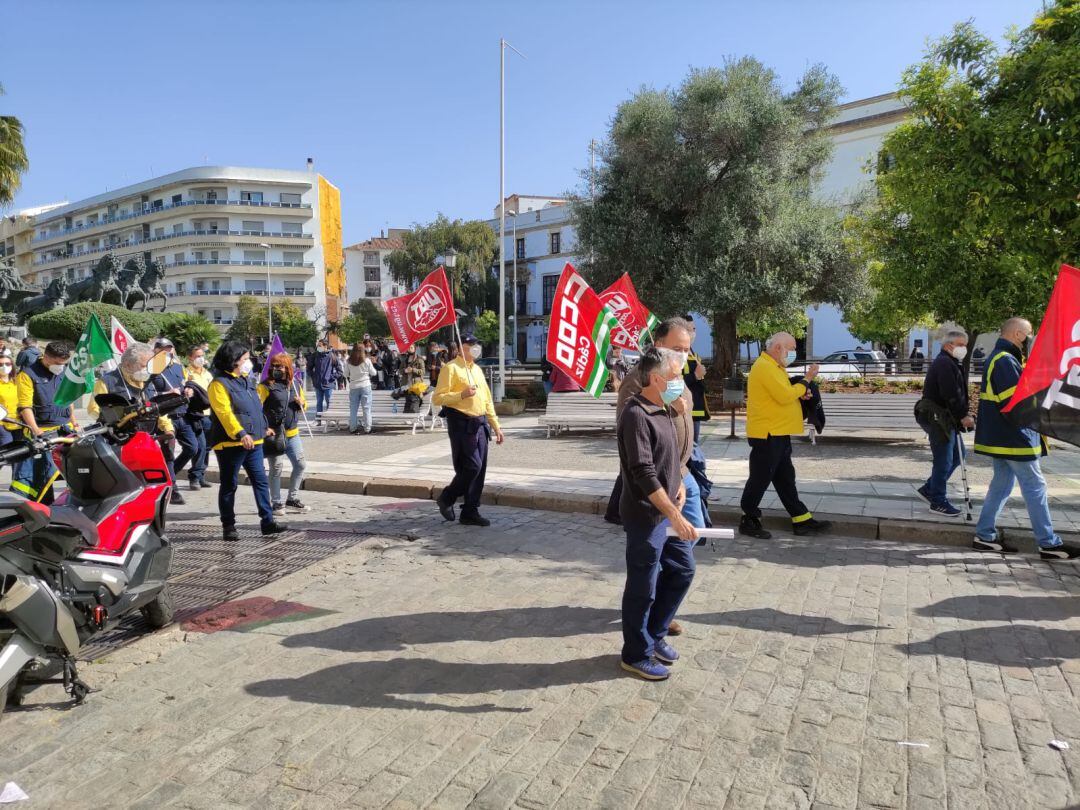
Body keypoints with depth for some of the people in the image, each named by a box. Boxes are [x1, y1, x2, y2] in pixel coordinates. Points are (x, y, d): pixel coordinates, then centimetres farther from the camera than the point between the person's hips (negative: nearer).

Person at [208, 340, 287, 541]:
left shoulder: (247, 380, 17)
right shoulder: (219, 384, -10)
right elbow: (225, 413, -22)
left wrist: (263, 427, 26)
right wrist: (241, 433, -31)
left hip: (254, 442, 8)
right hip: (230, 444, -8)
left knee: (261, 481, 6)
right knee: (229, 485, 3)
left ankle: (267, 521, 10)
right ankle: (228, 526, 12)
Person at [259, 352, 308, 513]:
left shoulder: (295, 385, 12)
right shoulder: (266, 386, -6)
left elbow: (303, 405, 24)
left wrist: (302, 403, 1)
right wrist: (264, 427, -23)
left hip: (293, 433, 6)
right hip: (274, 434, -6)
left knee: (300, 465, 8)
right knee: (276, 468, -1)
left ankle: (293, 498, 24)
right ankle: (276, 502, 12)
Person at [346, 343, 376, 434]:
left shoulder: (349, 362, -3)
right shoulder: (366, 360, -8)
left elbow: (346, 375, 6)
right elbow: (373, 373, 1)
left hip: (353, 387, 2)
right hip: (365, 386, -2)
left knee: (353, 409, 8)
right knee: (366, 408, 3)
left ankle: (353, 428, 10)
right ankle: (367, 428, 2)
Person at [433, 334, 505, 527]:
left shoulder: (477, 369, 20)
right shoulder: (451, 368, -5)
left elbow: (487, 400, 22)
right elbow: (437, 398, -11)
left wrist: (496, 426, 18)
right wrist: (462, 394, -22)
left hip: (480, 424, 8)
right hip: (461, 424, -8)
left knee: (479, 469, 5)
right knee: (471, 467, -11)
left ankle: (470, 512, 14)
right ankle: (446, 498, 10)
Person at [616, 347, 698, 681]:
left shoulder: (664, 410, 9)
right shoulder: (636, 415, -21)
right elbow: (644, 474, -26)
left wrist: (679, 484, 6)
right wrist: (675, 517, -26)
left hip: (667, 510, 9)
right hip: (646, 515, -9)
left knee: (682, 570, 18)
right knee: (643, 588, 4)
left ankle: (655, 634, 35)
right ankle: (636, 655, 22)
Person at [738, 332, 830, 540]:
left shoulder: (774, 366, 17)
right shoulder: (765, 367, -17)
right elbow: (784, 396, -23)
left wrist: (800, 392, 3)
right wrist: (806, 381, -10)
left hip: (779, 434, 11)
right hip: (767, 434, -11)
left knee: (785, 479, 15)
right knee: (760, 479, -1)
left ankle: (802, 520, 22)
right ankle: (748, 521, 10)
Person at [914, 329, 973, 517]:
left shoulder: (950, 363, 20)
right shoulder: (944, 364, -15)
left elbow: (957, 394, 18)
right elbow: (951, 395, -22)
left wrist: (961, 416, 8)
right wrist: (963, 416, -15)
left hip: (946, 419, 11)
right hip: (938, 419, -11)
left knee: (958, 454, 17)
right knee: (944, 461, -4)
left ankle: (929, 489, 23)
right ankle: (938, 502, 6)